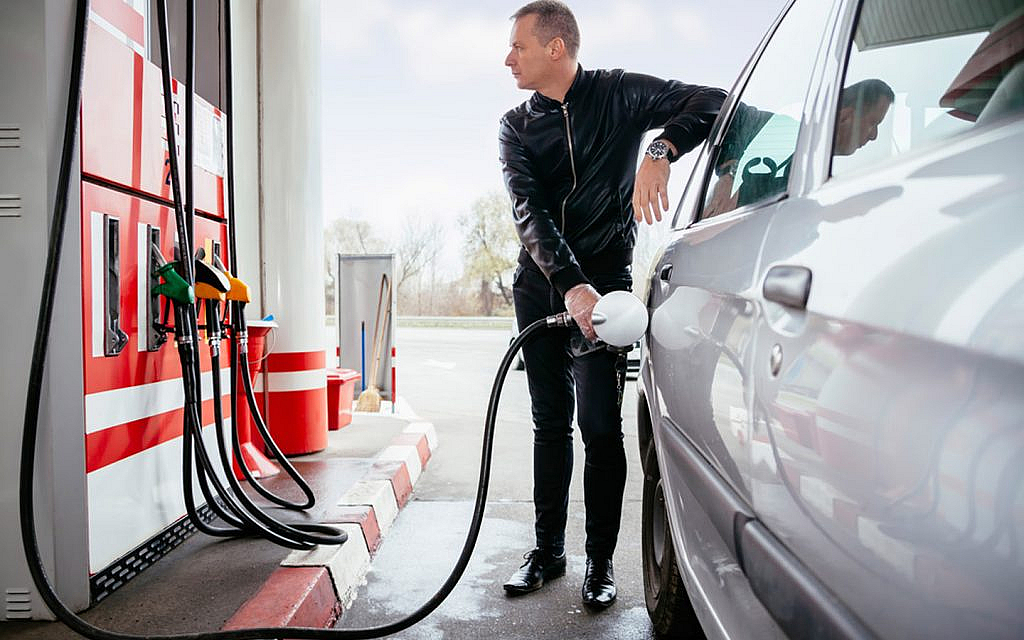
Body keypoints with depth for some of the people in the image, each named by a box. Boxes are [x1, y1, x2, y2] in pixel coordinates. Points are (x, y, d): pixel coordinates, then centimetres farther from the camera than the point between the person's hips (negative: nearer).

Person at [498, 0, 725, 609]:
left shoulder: (618, 95, -1)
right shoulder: (517, 127, 6)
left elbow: (713, 101, -9)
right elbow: (528, 212, -10)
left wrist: (659, 151, -28)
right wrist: (569, 282, -26)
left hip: (604, 280, -3)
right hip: (541, 286, 4)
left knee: (601, 426, -6)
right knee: (550, 423, 9)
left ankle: (601, 560, 9)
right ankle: (549, 549, 21)